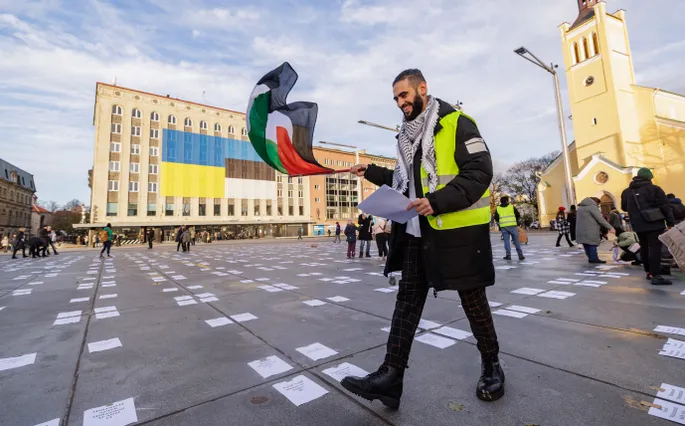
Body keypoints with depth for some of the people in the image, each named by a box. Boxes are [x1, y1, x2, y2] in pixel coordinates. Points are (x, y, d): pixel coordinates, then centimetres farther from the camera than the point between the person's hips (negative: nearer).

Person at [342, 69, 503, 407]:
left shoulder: (456, 123, -6)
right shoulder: (407, 135, 16)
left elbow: (479, 172, -15)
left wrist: (438, 201, -26)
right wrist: (373, 173, 12)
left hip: (458, 229, -6)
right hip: (417, 231, 7)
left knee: (473, 300, 9)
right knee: (407, 300, 4)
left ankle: (491, 365, 35)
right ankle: (390, 377, 12)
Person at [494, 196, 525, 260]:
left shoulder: (498, 208, 7)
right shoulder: (512, 206, 5)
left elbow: (496, 219, 9)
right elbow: (518, 215, 8)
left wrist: (499, 225, 25)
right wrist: (517, 222, 24)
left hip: (503, 227, 1)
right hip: (513, 226, 0)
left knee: (506, 241, 5)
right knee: (516, 241, 5)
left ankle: (508, 255, 2)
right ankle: (520, 255, 7)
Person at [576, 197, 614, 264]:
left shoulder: (581, 207, 19)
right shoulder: (592, 206, -6)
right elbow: (600, 219, -11)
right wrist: (610, 228, -7)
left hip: (581, 230, 8)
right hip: (590, 230, -8)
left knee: (586, 244, 8)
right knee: (592, 244, -4)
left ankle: (591, 258, 12)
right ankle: (593, 258, -4)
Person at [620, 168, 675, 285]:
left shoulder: (627, 191, 10)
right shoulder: (654, 189, -6)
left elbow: (624, 207, 21)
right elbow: (665, 207, -7)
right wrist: (671, 223, -2)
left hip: (638, 225, 5)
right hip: (654, 224, -5)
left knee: (644, 247, 14)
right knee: (655, 248, -7)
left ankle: (649, 272, 21)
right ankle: (656, 276, -10)